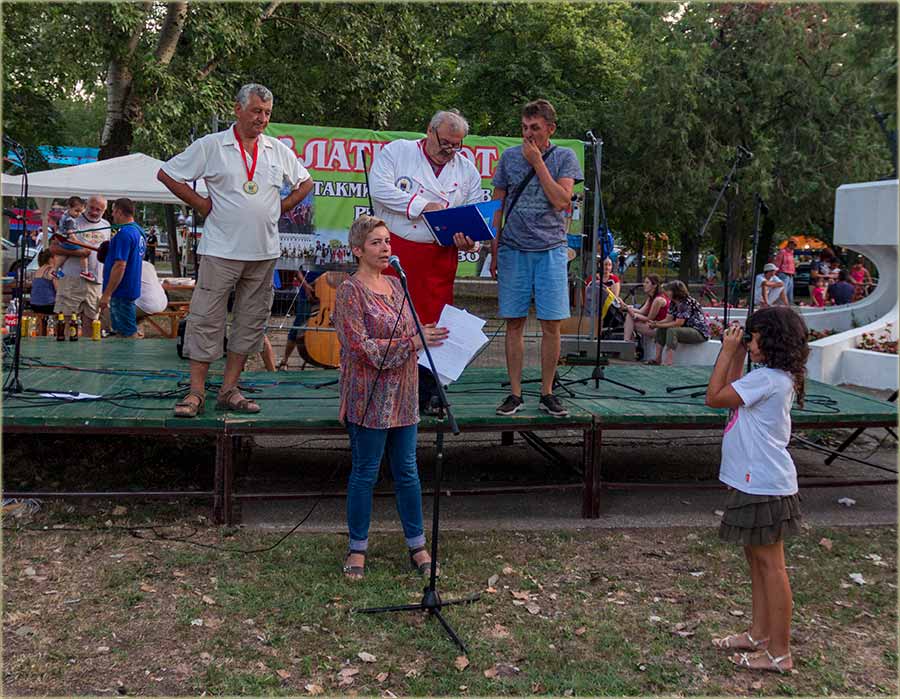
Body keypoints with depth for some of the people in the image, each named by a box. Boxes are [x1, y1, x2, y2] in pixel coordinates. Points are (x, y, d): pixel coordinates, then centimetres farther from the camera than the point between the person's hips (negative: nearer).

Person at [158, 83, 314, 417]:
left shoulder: (278, 150, 10)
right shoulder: (210, 146, -1)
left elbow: (305, 182, 24)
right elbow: (166, 174, 3)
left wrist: (282, 207, 9)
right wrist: (201, 204, -2)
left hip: (264, 252, 4)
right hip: (221, 249, -4)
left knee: (250, 322, 6)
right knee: (206, 320, -5)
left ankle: (229, 391, 15)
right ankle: (196, 392, 3)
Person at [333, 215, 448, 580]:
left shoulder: (395, 284, 11)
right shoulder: (350, 291, -11)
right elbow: (361, 348, -19)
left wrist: (426, 335, 3)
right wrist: (413, 342, -22)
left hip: (403, 396, 7)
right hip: (369, 398, -6)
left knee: (407, 471, 13)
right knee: (365, 473, 5)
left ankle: (416, 543, 24)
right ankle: (357, 548, 19)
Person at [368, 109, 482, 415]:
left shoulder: (468, 171, 14)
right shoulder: (396, 151, 4)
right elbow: (380, 188, -11)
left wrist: (468, 240, -10)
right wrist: (423, 205, -13)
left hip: (439, 258, 3)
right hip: (394, 251, -2)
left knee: (434, 324, 2)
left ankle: (429, 395, 13)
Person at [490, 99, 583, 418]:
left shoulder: (565, 157, 4)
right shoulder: (509, 157, 9)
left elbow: (561, 201, -10)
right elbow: (497, 207, 11)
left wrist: (537, 162, -8)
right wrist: (493, 251, 6)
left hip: (550, 250, -1)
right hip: (513, 250, 1)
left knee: (551, 325, 0)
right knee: (514, 323, 2)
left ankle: (547, 393, 11)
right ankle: (515, 394, 10)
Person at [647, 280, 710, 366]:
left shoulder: (687, 303, -22)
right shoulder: (673, 303, 7)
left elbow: (678, 323, -26)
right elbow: (668, 319, 2)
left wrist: (658, 325, -24)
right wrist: (655, 323, -16)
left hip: (700, 332, -10)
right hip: (686, 329, 10)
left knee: (672, 331, -31)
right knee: (660, 329, -1)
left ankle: (668, 363, -35)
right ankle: (658, 359, -6)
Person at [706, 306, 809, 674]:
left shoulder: (767, 378, -22)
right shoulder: (777, 377, 10)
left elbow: (714, 397, -18)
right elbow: (734, 394, 19)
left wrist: (728, 351, -11)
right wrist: (737, 354, 11)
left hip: (764, 484, -10)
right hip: (757, 480, 10)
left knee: (771, 565, -1)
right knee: (757, 559, 19)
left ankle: (779, 653, 10)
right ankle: (759, 634, 32)